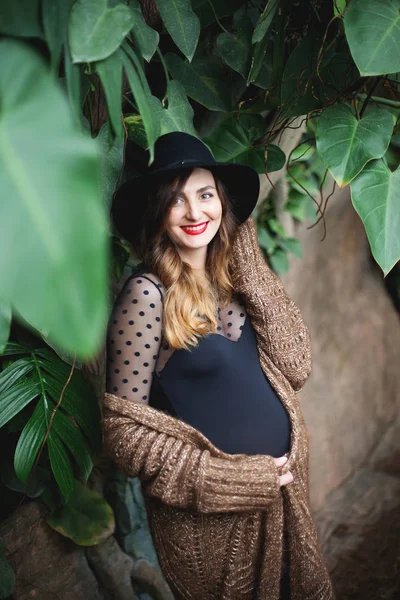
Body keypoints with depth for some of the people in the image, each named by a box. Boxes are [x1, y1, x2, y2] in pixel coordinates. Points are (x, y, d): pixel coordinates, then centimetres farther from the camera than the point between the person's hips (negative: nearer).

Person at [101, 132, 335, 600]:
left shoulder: (234, 273, -1)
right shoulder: (147, 292, -19)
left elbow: (296, 366, -8)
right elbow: (122, 427, -17)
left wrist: (249, 268, -12)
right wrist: (233, 479, -18)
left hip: (279, 480, 6)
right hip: (210, 506, -6)